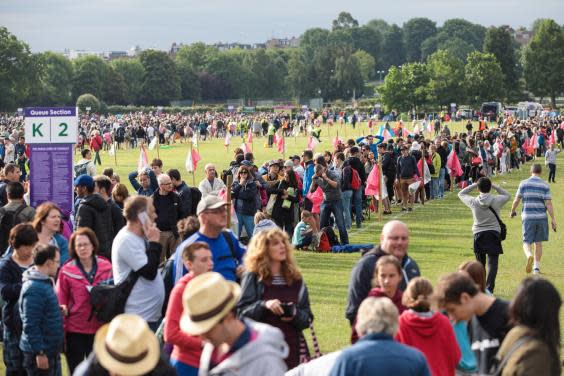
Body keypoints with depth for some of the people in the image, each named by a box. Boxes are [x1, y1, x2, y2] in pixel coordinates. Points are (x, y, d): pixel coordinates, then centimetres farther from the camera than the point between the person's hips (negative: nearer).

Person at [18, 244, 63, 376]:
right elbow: (30, 325, -23)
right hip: (40, 353, -10)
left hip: (51, 350, 10)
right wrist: (39, 353, -23)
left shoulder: (45, 282, 11)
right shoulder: (33, 288, -21)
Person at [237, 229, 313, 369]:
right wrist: (264, 305, -19)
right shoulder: (253, 278, 2)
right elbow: (241, 311, -4)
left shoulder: (296, 279, 11)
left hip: (290, 349, 3)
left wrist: (295, 315, -10)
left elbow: (307, 317, 12)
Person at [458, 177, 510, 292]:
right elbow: (507, 195, 17)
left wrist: (474, 185, 11)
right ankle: (489, 288, -14)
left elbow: (461, 194, 15)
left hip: (478, 234, 1)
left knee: (480, 263, 14)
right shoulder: (496, 200, -5)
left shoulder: (473, 202, -4)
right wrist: (495, 186, 10)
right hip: (494, 233, -1)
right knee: (492, 263, -3)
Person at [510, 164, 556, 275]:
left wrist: (512, 211, 20)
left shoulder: (523, 184, -1)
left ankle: (529, 256, -29)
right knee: (538, 243, 13)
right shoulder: (545, 186, -1)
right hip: (541, 217, 1)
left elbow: (516, 200, 2)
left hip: (528, 217, -1)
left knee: (527, 242, 3)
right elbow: (548, 204, -5)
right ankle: (536, 266, 16)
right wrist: (553, 219, -2)